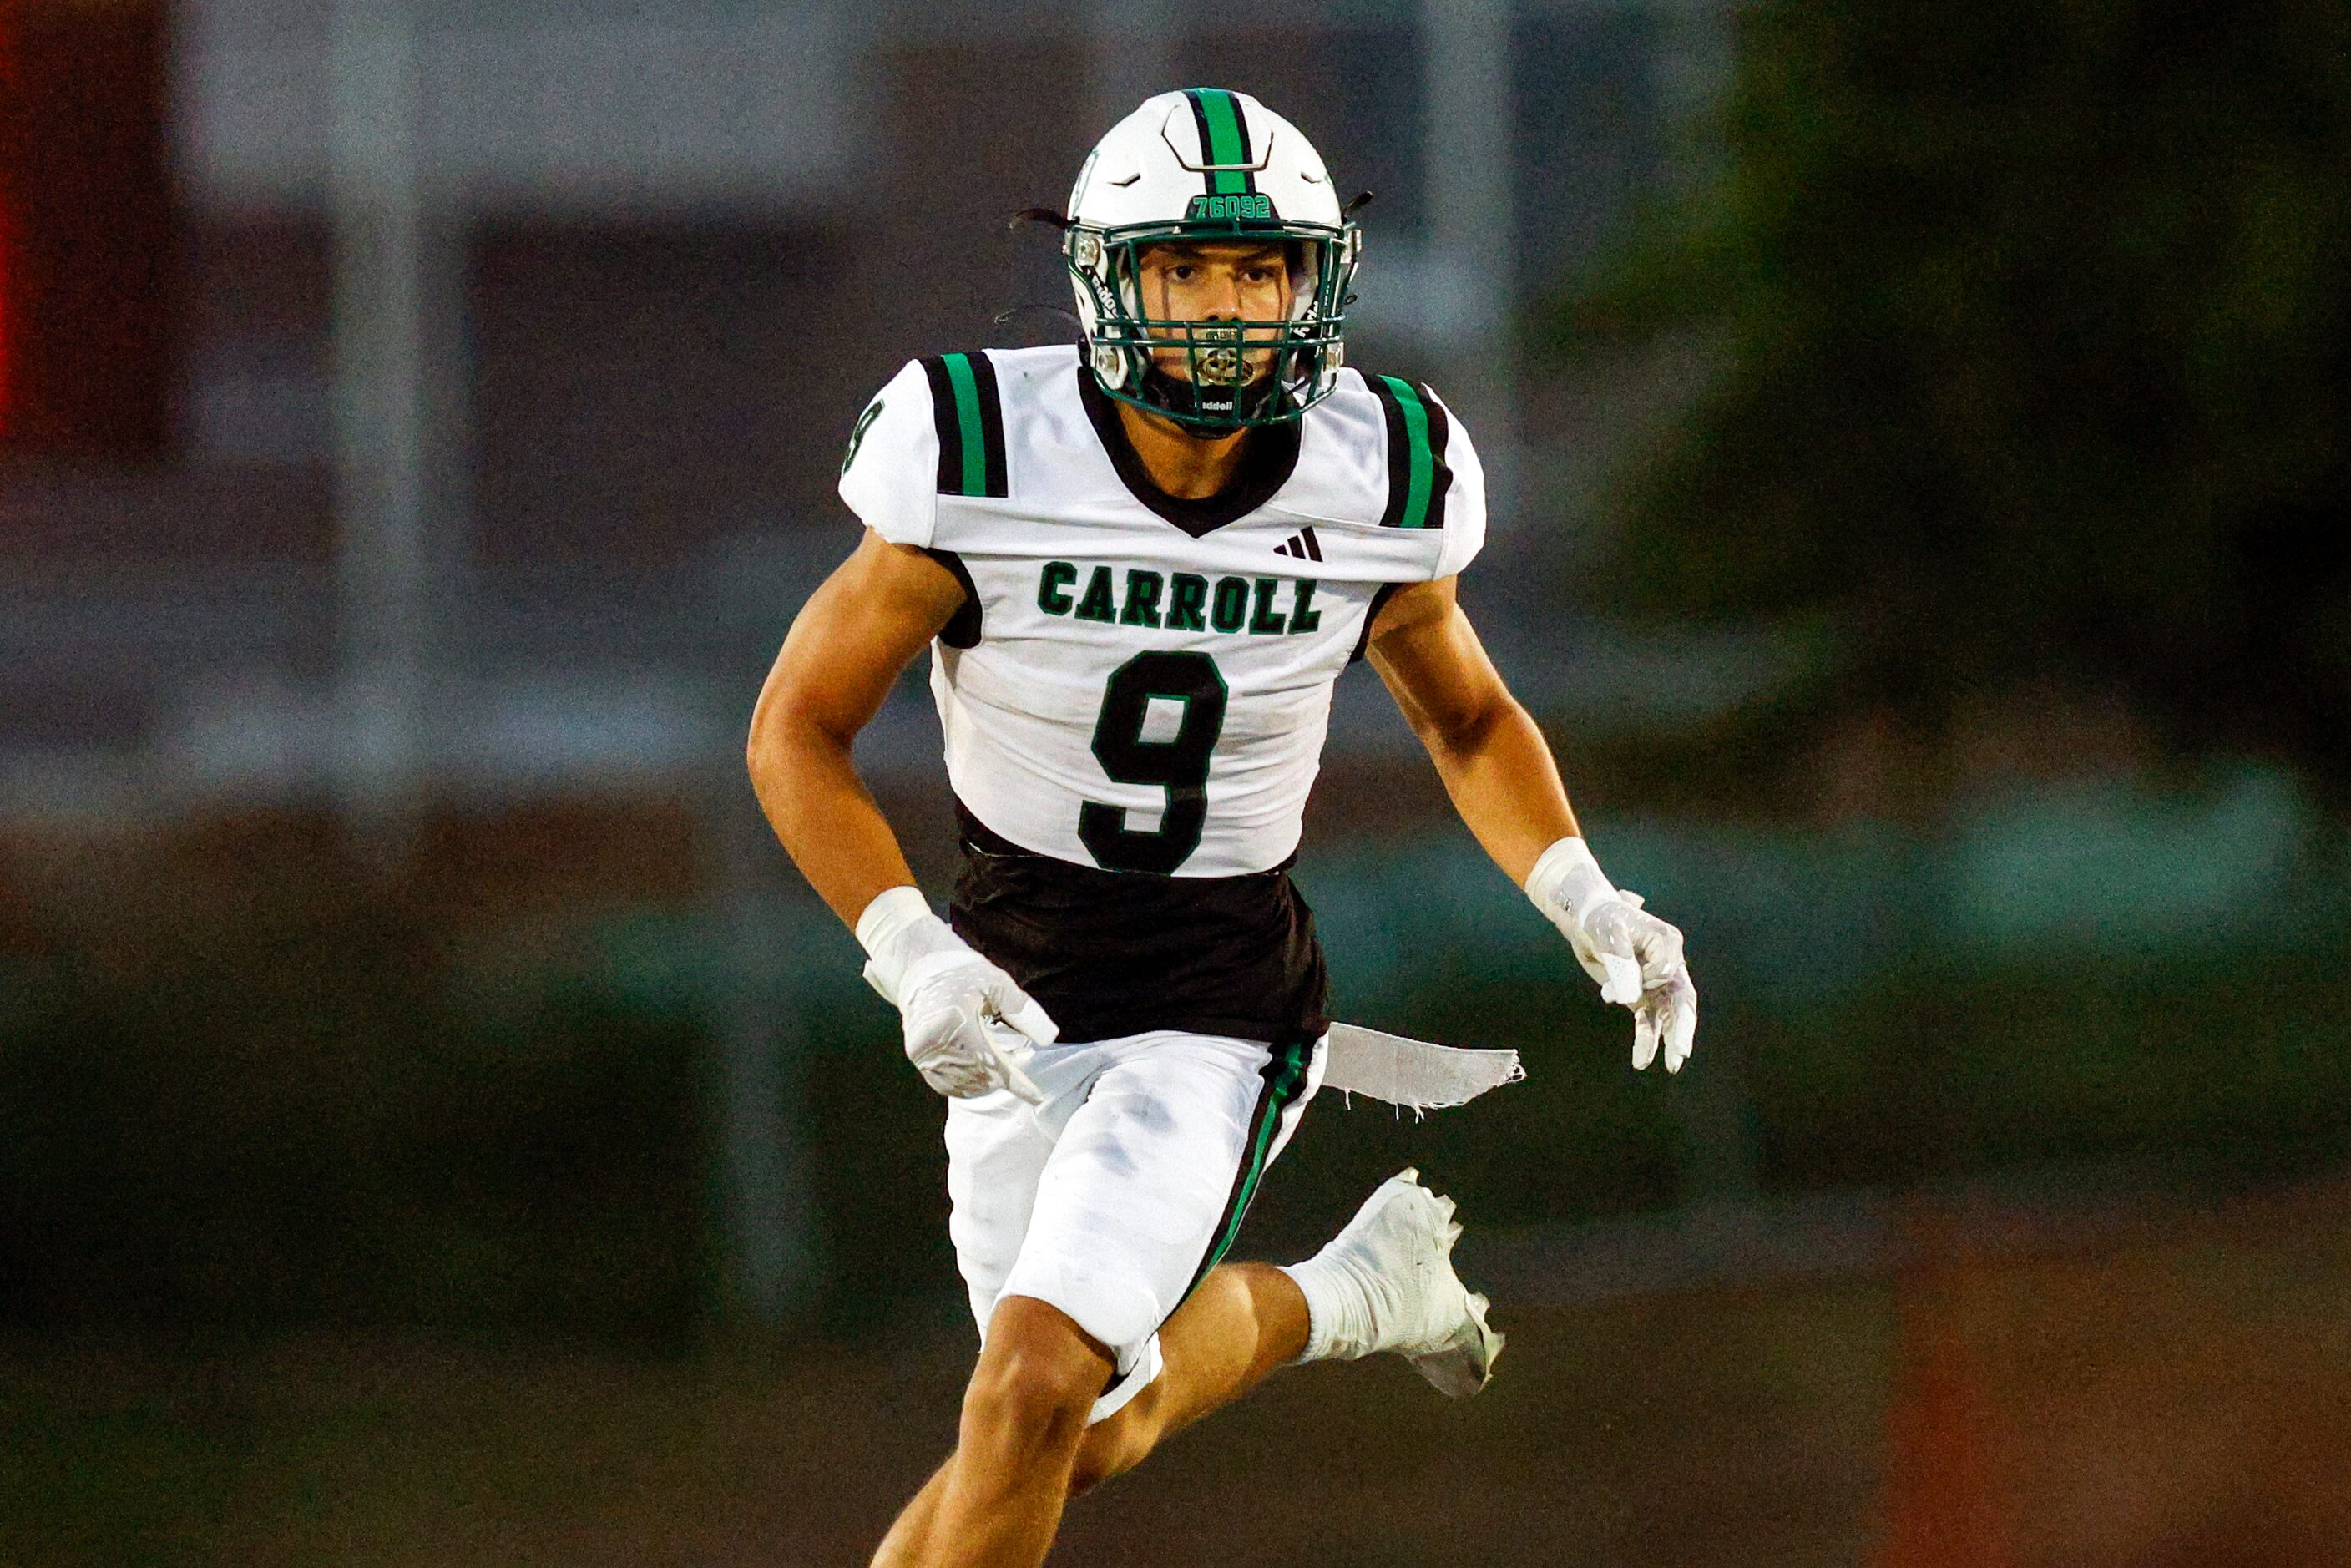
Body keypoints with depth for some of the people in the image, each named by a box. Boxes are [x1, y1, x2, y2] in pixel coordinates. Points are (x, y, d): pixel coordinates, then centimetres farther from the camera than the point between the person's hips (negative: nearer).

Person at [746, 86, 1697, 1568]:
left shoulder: (1370, 489, -9)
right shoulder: (986, 470, -17)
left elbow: (1469, 720, 12)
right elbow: (798, 733, -7)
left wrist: (1581, 898, -4)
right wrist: (908, 953, -21)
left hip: (1221, 1012, -1)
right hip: (1018, 1000, 1)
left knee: (1041, 1389, -19)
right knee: (1099, 1431, 9)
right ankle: (1334, 1300, 40)